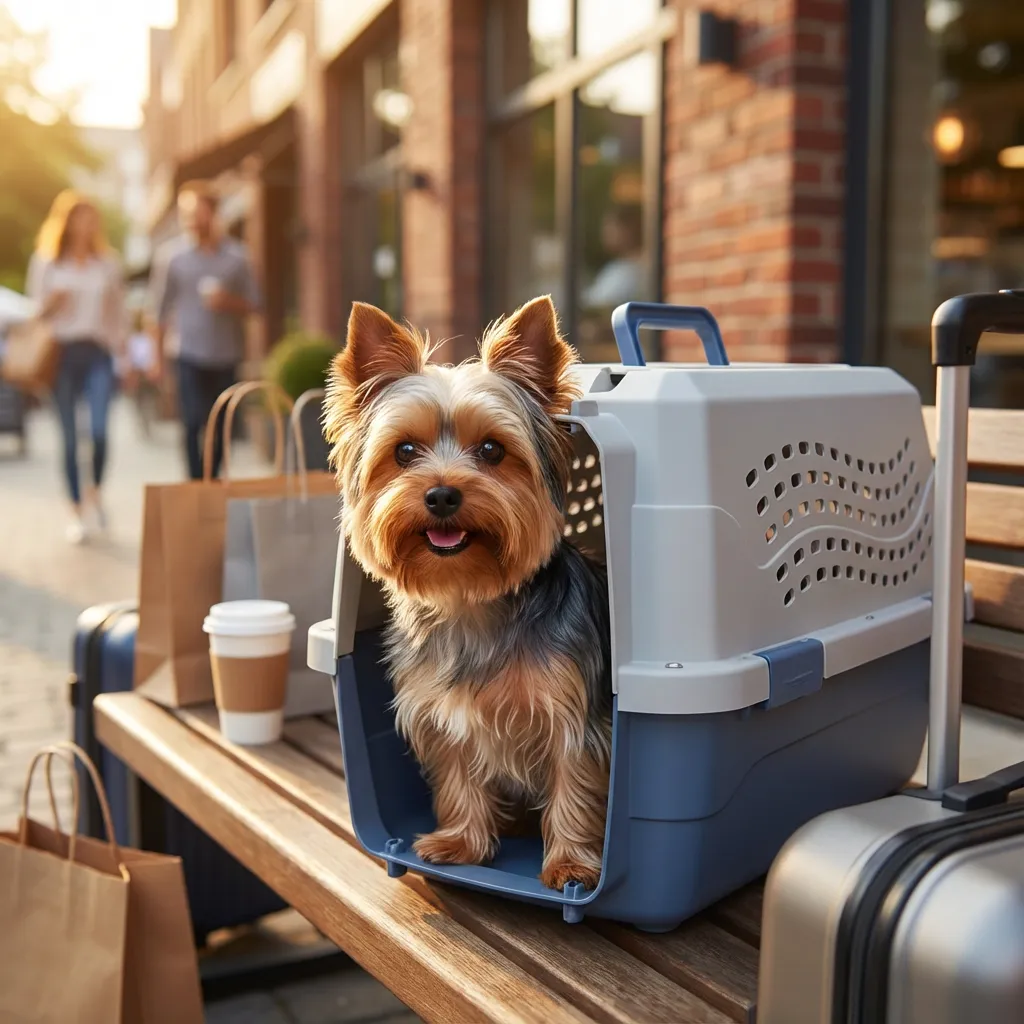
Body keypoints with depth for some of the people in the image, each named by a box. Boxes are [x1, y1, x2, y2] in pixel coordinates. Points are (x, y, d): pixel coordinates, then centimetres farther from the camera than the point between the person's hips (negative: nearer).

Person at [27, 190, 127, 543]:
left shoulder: (107, 264, 11)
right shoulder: (45, 263, 7)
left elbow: (118, 312, 14)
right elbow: (36, 311, 10)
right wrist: (53, 303, -12)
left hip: (98, 354, 0)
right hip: (62, 352, 0)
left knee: (99, 430, -16)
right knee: (69, 437, 2)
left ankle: (94, 491, 10)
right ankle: (77, 510, 14)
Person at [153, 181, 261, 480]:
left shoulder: (235, 257, 4)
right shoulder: (178, 260, 5)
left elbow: (253, 304, 6)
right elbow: (165, 309, 9)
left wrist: (228, 301, -14)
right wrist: (158, 353, 7)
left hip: (227, 356, 1)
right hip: (191, 356, -1)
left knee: (221, 426, 6)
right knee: (193, 424, -10)